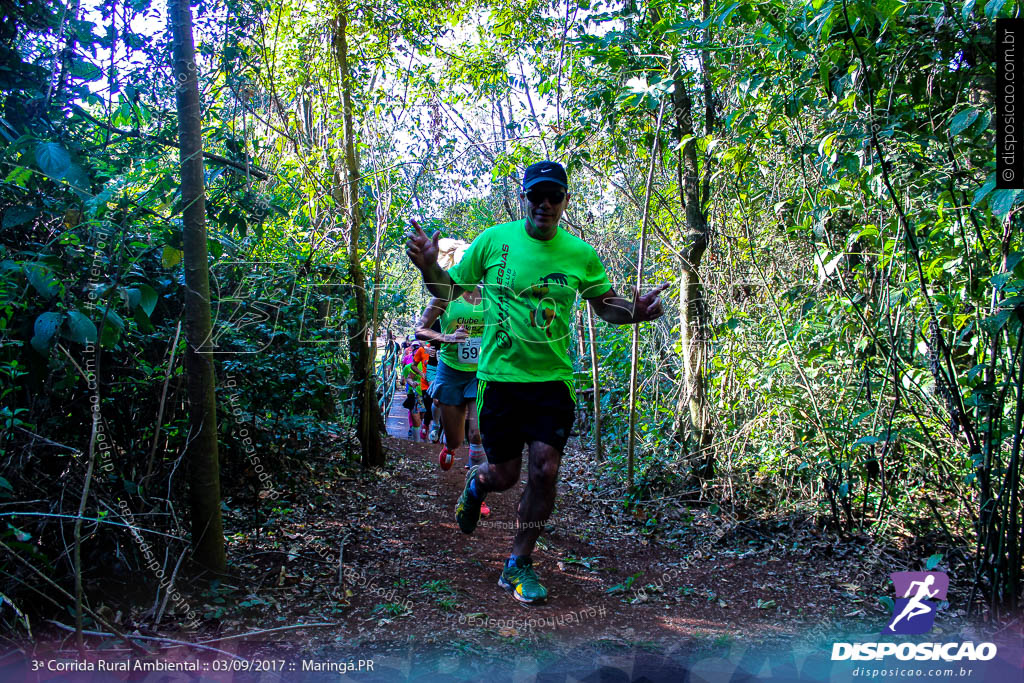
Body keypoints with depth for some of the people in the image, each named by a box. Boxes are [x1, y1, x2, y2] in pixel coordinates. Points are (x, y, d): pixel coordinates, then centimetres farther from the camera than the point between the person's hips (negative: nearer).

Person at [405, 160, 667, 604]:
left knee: (545, 471, -7)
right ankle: (478, 482, 45)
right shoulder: (494, 240, -3)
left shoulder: (580, 254, 0)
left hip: (552, 379, 1)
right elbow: (448, 289, 5)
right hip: (499, 376, -1)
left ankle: (518, 564, 15)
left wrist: (635, 311, -8)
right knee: (504, 476, 5)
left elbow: (604, 304, 14)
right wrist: (427, 266, -16)